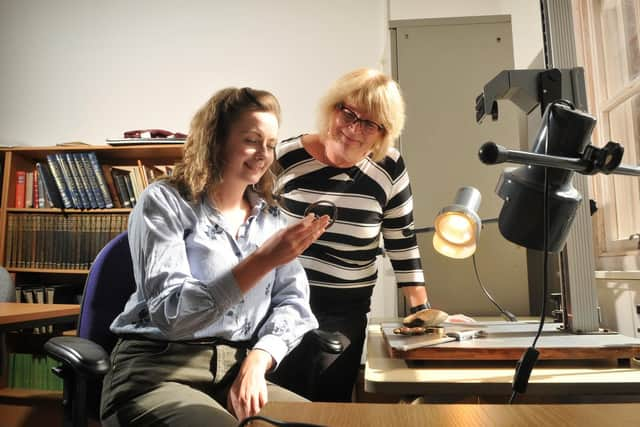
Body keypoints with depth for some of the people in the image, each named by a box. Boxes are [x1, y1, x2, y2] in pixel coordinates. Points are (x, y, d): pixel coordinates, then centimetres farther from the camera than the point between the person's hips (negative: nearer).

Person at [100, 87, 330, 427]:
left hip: (237, 375, 5)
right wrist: (262, 261, -26)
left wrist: (256, 363, -14)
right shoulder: (164, 201, -5)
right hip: (158, 374, -4)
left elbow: (292, 301, 3)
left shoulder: (269, 216, 11)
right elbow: (170, 312, -17)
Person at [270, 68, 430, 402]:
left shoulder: (390, 169, -2)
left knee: (332, 403, 6)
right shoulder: (286, 158, -8)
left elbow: (402, 240, 5)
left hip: (347, 311, 2)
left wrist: (421, 307, 5)